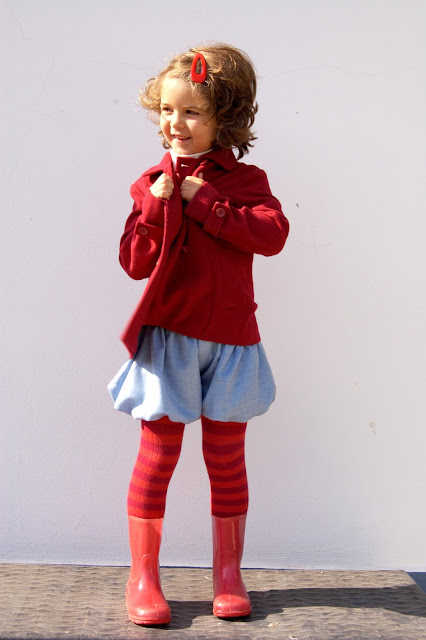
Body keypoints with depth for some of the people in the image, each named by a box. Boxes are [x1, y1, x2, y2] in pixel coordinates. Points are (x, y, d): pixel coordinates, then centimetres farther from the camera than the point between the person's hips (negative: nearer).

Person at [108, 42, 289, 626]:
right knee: (157, 455, 2)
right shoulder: (152, 184, 4)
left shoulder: (244, 180, 3)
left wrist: (204, 202, -15)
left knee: (226, 457, 10)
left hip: (228, 339, 0)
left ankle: (228, 574, 24)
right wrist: (158, 205, -15)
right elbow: (134, 262, -3)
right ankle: (143, 576, 14)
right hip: (166, 337, 0)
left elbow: (272, 233, -17)